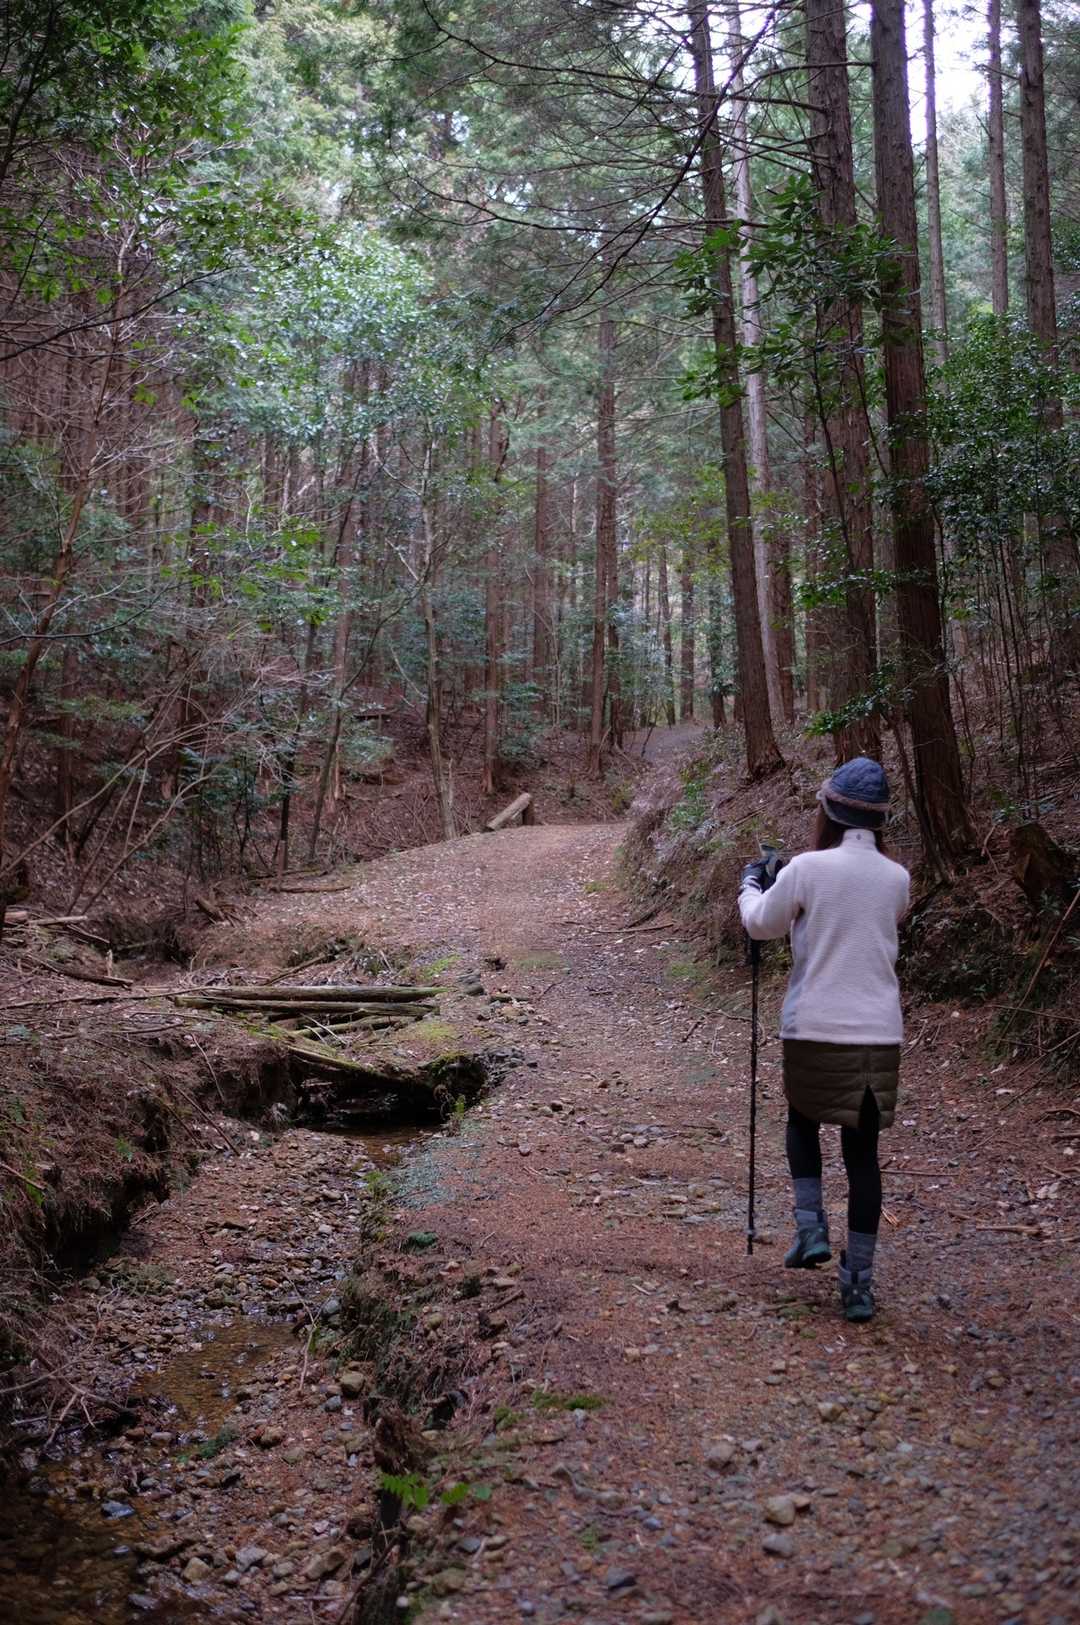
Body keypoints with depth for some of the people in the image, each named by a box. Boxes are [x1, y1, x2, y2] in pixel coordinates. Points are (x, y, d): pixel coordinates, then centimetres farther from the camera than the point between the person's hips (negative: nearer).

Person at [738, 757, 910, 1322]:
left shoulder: (808, 868, -11)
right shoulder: (897, 877, 2)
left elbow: (761, 925, 3)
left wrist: (751, 884, 24)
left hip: (815, 1028, -2)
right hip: (879, 1034, 3)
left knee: (802, 1121, 25)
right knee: (862, 1149, 10)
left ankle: (811, 1227, 10)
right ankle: (859, 1281, 11)